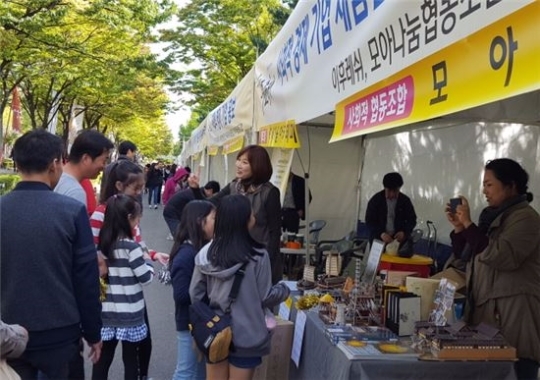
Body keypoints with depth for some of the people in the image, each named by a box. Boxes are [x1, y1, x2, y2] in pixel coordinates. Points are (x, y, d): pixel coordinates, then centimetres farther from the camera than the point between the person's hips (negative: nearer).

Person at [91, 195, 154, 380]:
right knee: (130, 359, 8)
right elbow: (145, 277, -12)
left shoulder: (102, 244, 3)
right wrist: (148, 261, 8)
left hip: (107, 312, 5)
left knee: (103, 358, 11)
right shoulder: (130, 246, -16)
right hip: (129, 314, -5)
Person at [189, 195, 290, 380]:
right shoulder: (257, 256, -19)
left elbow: (195, 295, 0)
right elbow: (265, 297, -10)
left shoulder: (205, 253, -6)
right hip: (246, 336, -4)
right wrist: (284, 290, 10)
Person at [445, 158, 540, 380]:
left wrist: (469, 224, -22)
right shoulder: (492, 216, 13)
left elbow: (500, 257, -25)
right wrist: (458, 227, 2)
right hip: (484, 307, 8)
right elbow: (465, 256, 18)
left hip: (512, 311, -8)